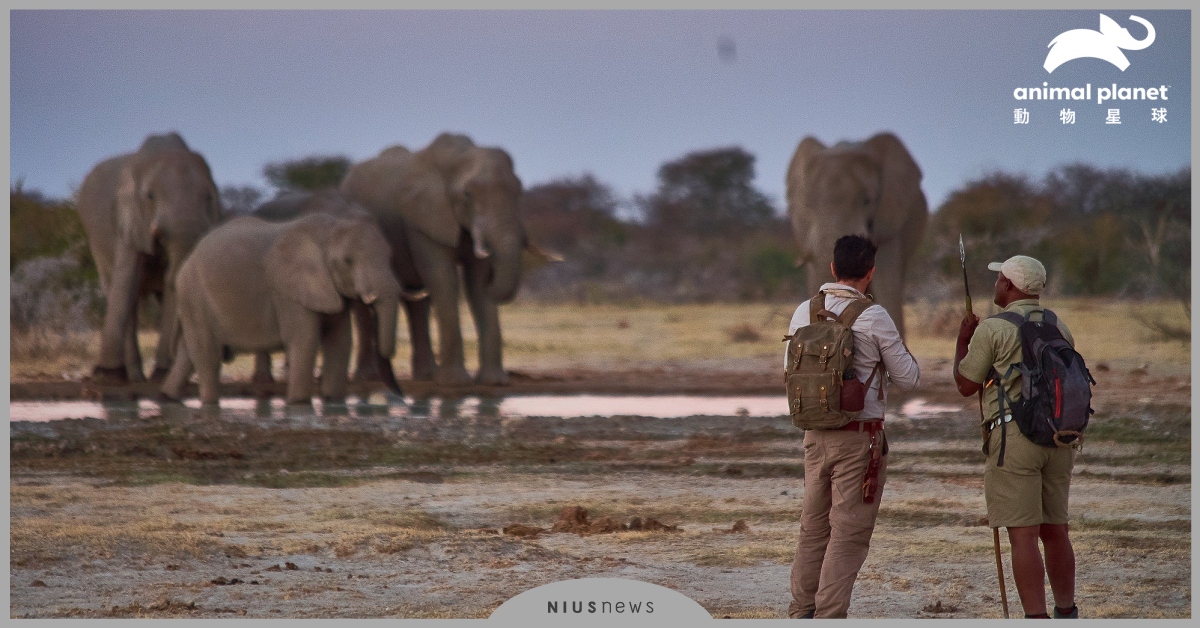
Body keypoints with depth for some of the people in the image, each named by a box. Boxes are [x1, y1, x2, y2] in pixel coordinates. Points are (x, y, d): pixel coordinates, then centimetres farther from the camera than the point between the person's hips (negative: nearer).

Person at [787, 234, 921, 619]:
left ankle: (801, 611, 18)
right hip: (861, 435, -5)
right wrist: (902, 352, 16)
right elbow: (907, 379, -3)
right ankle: (829, 617, -4)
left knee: (814, 527, 15)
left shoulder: (804, 313, 2)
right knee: (849, 532, -1)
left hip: (816, 435, 5)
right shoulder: (874, 318, -12)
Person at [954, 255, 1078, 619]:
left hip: (1015, 436, -6)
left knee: (1023, 535, -7)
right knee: (1055, 531, 16)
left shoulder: (993, 330, -7)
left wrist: (962, 341, 15)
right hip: (1058, 437, 6)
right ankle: (1066, 614, 22)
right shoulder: (1059, 329, 11)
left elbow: (965, 385, 1)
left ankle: (1037, 621, -13)